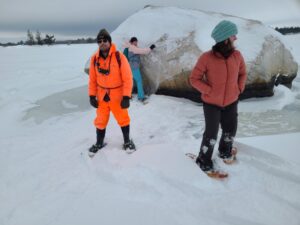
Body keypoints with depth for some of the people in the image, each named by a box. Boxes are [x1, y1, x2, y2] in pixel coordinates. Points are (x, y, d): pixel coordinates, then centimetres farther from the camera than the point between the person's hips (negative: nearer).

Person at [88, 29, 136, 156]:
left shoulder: (119, 57, -15)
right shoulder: (95, 58, -3)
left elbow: (127, 78, -14)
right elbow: (92, 79, 5)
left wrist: (126, 97, -17)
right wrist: (92, 96, 2)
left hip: (117, 95, -3)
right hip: (101, 96, 3)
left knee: (123, 119, 12)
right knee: (100, 121, 14)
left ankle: (127, 141, 34)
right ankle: (99, 143, 35)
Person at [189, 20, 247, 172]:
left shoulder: (237, 55, -7)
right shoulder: (207, 58, -21)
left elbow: (242, 73, 11)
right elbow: (194, 78, -14)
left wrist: (239, 89, 0)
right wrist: (210, 91, -19)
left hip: (231, 102, 5)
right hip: (211, 103, -5)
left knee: (230, 131, 19)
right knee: (211, 134, 2)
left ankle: (225, 151, 49)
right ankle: (204, 161, 26)